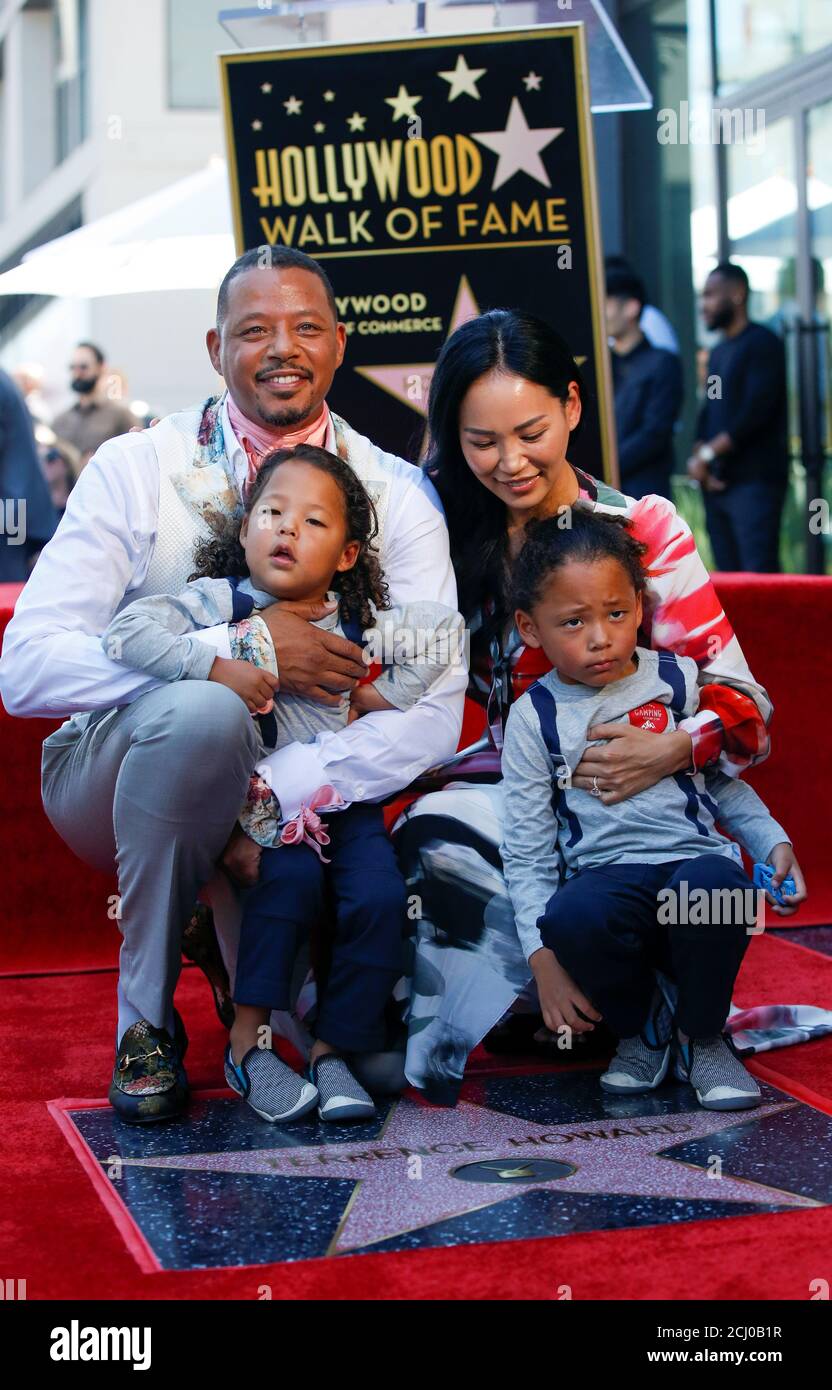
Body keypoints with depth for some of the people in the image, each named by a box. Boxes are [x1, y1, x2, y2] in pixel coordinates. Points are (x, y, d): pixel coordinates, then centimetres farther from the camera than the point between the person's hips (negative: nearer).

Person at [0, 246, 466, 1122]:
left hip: (298, 797, 2)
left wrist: (267, 792, -27)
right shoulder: (135, 470, -8)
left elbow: (433, 712, -13)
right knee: (203, 708, -36)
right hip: (118, 778, -2)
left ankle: (238, 917, 19)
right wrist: (237, 650, -27)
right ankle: (146, 1017, -15)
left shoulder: (396, 494, -3)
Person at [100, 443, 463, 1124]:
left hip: (342, 794, 3)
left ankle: (335, 1052, -6)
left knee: (380, 895, -20)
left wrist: (381, 698, -1)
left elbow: (445, 629, 6)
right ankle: (248, 1041, -15)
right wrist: (216, 667, -24)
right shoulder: (220, 602, -5)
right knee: (292, 879, -30)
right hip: (258, 801, -3)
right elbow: (127, 632, -17)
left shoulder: (355, 621, 3)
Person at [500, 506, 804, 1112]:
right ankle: (643, 1026, -1)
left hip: (697, 858, 1)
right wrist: (543, 958, -4)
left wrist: (774, 842, 7)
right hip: (605, 875, 0)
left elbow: (725, 781, 23)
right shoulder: (535, 718, 6)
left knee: (712, 884, -37)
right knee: (573, 917, -37)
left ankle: (701, 1037, -5)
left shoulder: (679, 680, 10)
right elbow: (526, 851, 5)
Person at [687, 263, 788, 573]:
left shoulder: (762, 343, -5)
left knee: (760, 575, -13)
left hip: (755, 481, -8)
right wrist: (697, 458, -2)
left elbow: (756, 411, -15)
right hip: (717, 484, 8)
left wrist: (707, 454, -15)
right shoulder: (718, 352, 19)